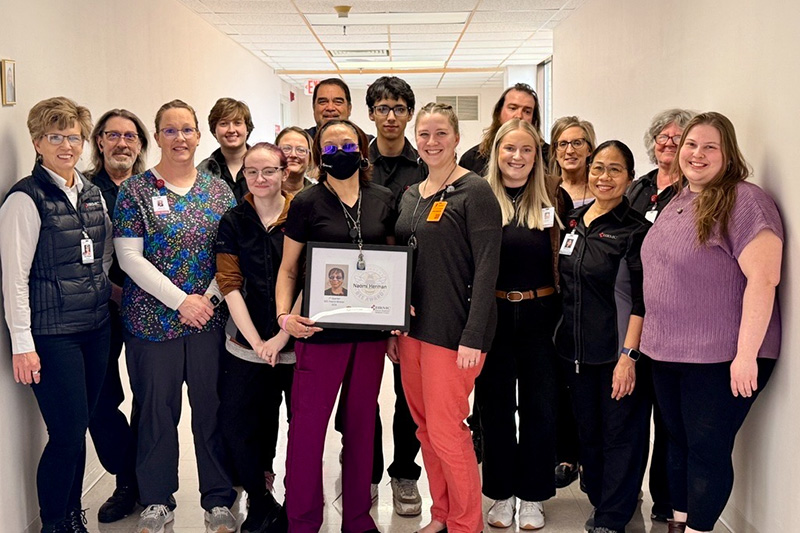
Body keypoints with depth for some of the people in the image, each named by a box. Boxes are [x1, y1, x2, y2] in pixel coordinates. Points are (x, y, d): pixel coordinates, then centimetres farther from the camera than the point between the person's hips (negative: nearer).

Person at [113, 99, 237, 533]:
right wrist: (181, 301, -12)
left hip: (209, 319, 2)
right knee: (157, 410, 6)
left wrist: (209, 297, -8)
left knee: (212, 409, 6)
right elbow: (130, 257, -7)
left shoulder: (218, 190, 8)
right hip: (153, 319, -2)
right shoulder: (135, 190, 0)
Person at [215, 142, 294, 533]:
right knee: (235, 423, -1)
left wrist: (282, 337, -11)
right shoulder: (232, 222, 5)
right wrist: (257, 342, -9)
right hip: (249, 346, 2)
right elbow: (230, 284, 0)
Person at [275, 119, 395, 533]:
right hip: (321, 329, -3)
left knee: (362, 422, 13)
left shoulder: (383, 200, 6)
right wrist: (285, 315, -15)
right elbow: (289, 268, 1)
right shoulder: (307, 203, -2)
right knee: (308, 423, 1)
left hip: (371, 330, 3)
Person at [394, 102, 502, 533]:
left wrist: (473, 337, -20)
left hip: (453, 331, -7)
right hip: (412, 327, 7)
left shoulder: (474, 191, -9)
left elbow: (487, 268, -14)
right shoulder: (411, 196, 13)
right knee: (425, 428, 13)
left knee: (446, 431, -3)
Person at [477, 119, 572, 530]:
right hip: (492, 316, 0)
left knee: (540, 406, 8)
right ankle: (502, 493, 25)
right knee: (495, 405, 9)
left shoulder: (556, 199, 2)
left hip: (541, 315, 1)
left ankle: (532, 496, 23)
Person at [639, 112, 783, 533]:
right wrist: (650, 337, 19)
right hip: (667, 352, 8)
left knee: (707, 450, 2)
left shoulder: (744, 201, -14)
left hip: (720, 356, -8)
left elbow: (763, 278, -21)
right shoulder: (675, 203, 11)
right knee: (678, 442, 17)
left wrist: (746, 354, -24)